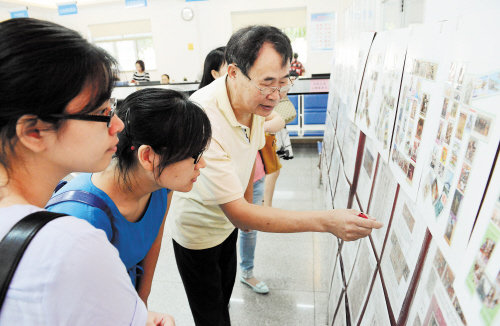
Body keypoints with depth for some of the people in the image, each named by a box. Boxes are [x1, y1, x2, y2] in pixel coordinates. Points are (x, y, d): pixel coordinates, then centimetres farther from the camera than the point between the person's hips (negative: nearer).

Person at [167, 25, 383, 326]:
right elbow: (237, 213, -37)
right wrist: (326, 222, -41)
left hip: (227, 218, 6)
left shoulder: (256, 100, -13)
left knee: (225, 291, 25)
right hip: (197, 230, -6)